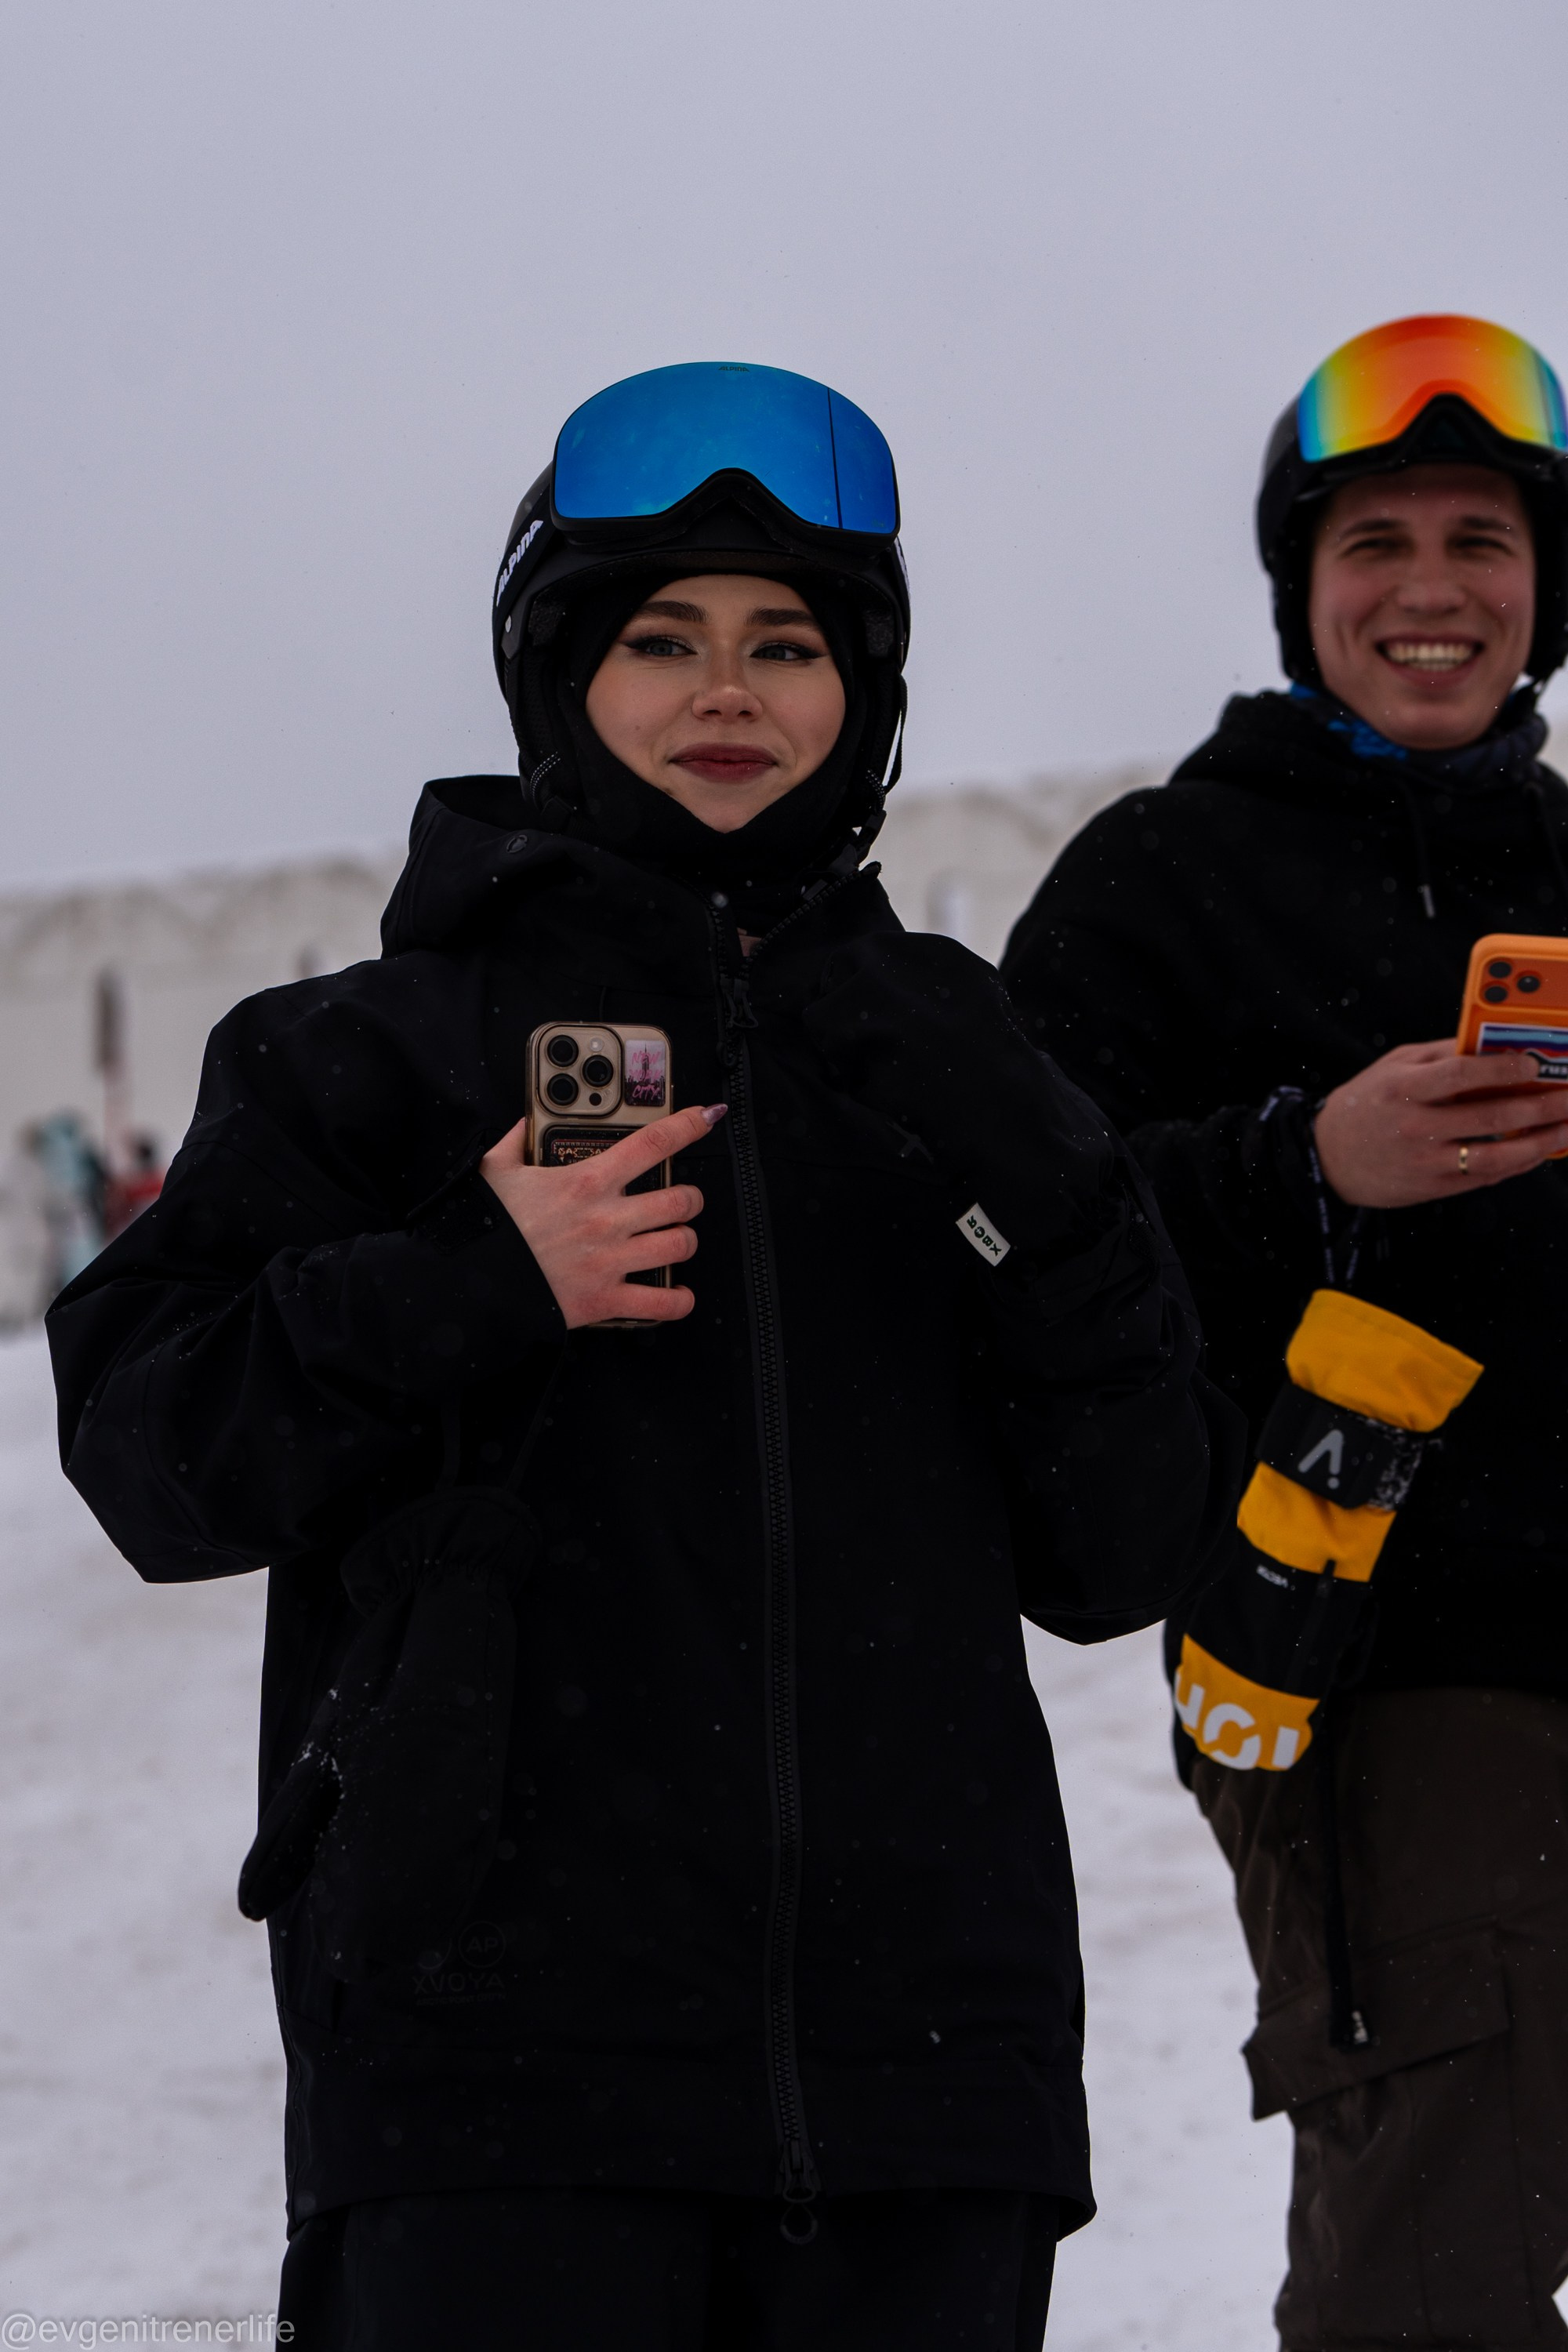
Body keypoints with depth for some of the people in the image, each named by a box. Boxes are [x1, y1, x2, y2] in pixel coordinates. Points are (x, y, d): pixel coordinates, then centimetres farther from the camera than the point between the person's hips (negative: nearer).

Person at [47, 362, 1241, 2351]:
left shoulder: (939, 1054, 16)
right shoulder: (391, 1048, 8)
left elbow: (1125, 1558, 10)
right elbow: (145, 1438, 0)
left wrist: (1041, 1206, -5)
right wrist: (475, 1294, -13)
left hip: (922, 2036, 3)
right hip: (498, 2028, -3)